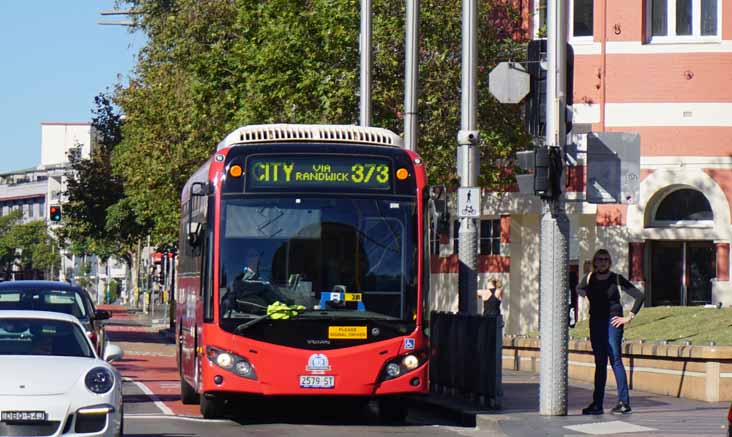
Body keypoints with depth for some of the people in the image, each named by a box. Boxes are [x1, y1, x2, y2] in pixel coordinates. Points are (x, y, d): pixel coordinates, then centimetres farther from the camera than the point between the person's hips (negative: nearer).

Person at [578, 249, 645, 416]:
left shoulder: (616, 279, -5)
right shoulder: (590, 278, 8)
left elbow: (640, 296, -7)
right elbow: (579, 289, 31)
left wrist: (629, 317, -9)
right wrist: (588, 296, 12)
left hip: (612, 322, -5)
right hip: (595, 322, 5)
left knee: (615, 359, -12)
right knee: (600, 363, 7)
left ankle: (624, 402, -13)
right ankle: (597, 404, 8)